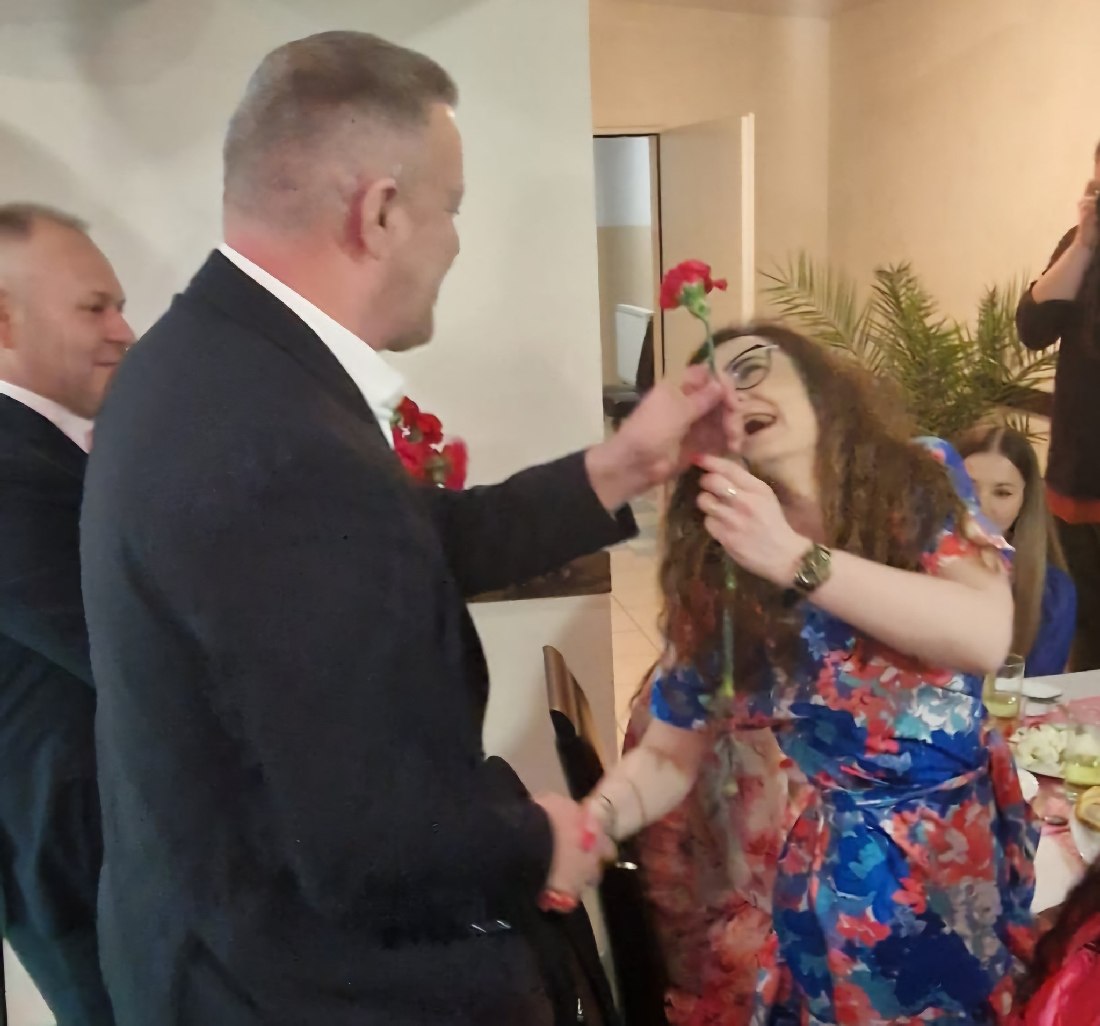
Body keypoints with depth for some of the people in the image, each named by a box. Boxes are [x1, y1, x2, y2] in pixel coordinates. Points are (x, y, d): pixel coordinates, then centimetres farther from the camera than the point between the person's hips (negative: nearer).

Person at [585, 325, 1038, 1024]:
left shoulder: (922, 477, -7)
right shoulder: (716, 567, -7)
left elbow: (986, 636, -22)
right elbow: (669, 752, -5)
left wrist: (794, 558, -29)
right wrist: (590, 822, -26)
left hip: (986, 839, 1)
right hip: (851, 872, -1)